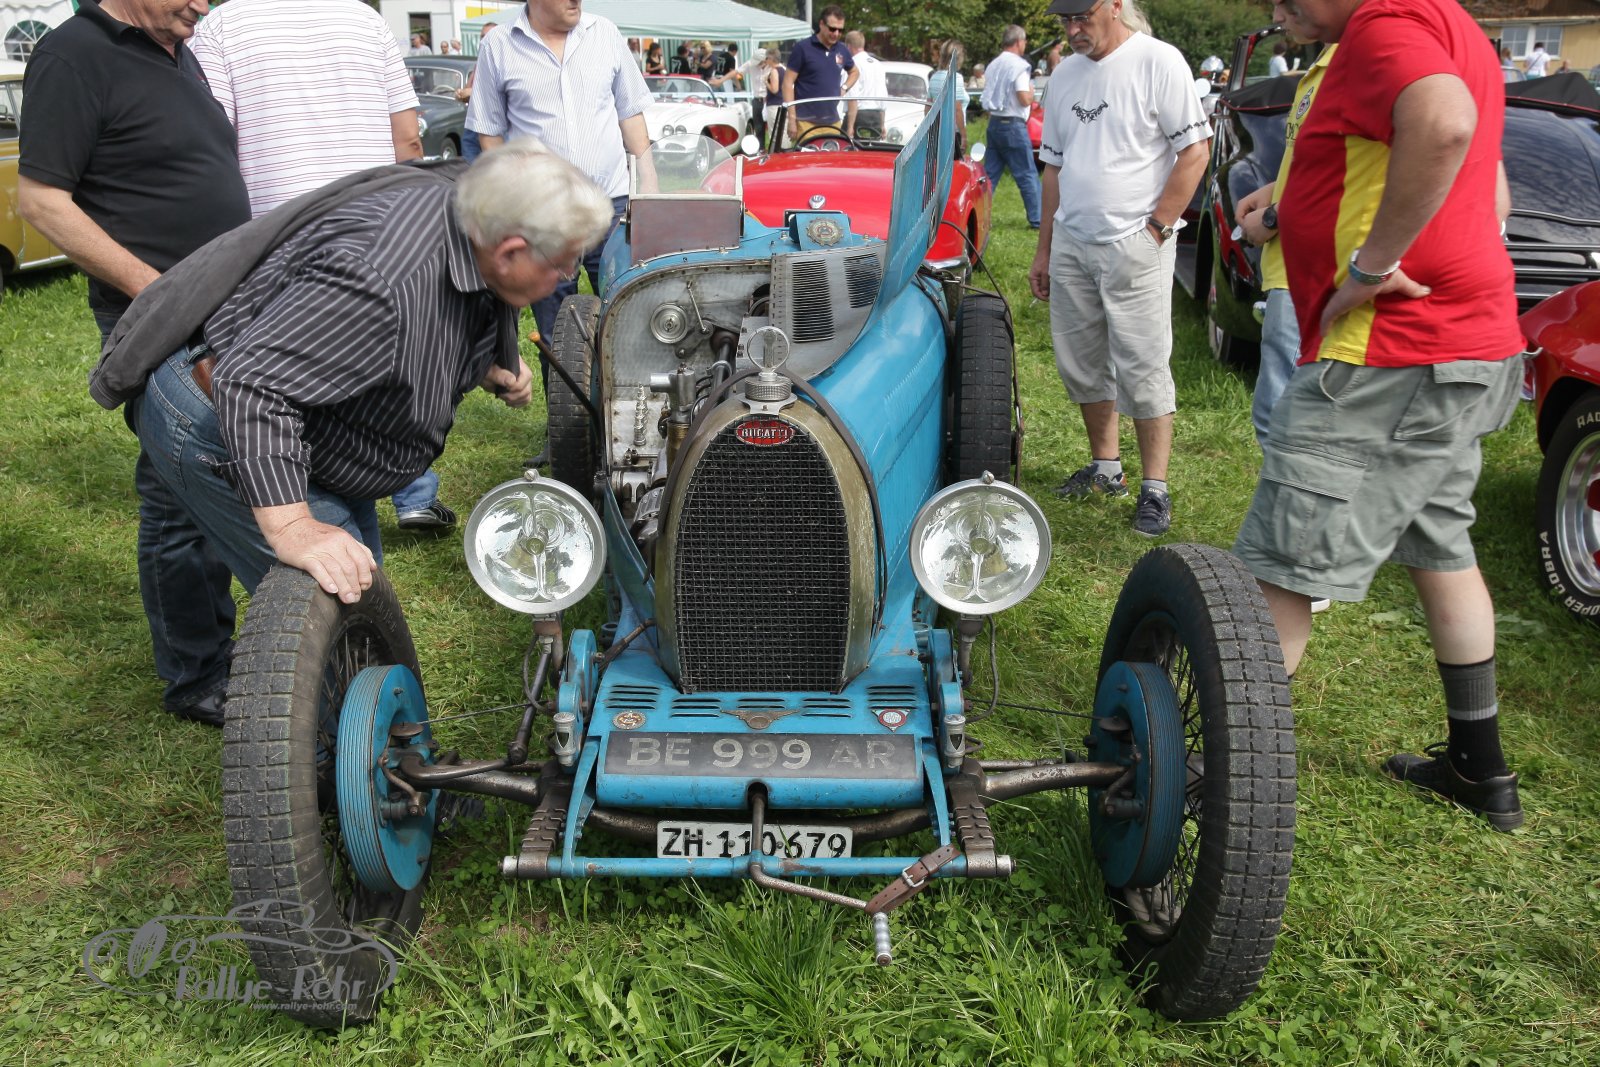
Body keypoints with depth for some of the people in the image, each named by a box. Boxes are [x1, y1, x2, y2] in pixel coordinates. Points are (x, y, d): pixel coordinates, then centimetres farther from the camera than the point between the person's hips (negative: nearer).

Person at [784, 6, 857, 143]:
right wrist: (792, 119, -12)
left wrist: (844, 89, 10)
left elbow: (854, 72, 31)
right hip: (806, 122, -5)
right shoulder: (802, 48, -3)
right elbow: (788, 83, -5)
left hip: (833, 122, 5)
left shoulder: (842, 50, 12)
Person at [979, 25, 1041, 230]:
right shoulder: (1019, 65, -13)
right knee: (1028, 175, -1)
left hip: (994, 123, 7)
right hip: (1013, 125, -7)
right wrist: (1031, 91, 1)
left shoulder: (993, 65, 12)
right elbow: (1024, 99, -18)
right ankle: (1037, 219, 3)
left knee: (990, 173, 11)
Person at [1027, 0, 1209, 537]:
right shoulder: (1065, 75, 13)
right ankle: (1105, 467, 28)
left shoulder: (1158, 61, -7)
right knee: (1082, 365, 12)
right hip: (1070, 244, 7)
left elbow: (1194, 151, -9)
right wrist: (1043, 250, 17)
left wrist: (1155, 230, -13)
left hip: (1134, 245, -7)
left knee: (1143, 370, -4)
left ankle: (1155, 489, 5)